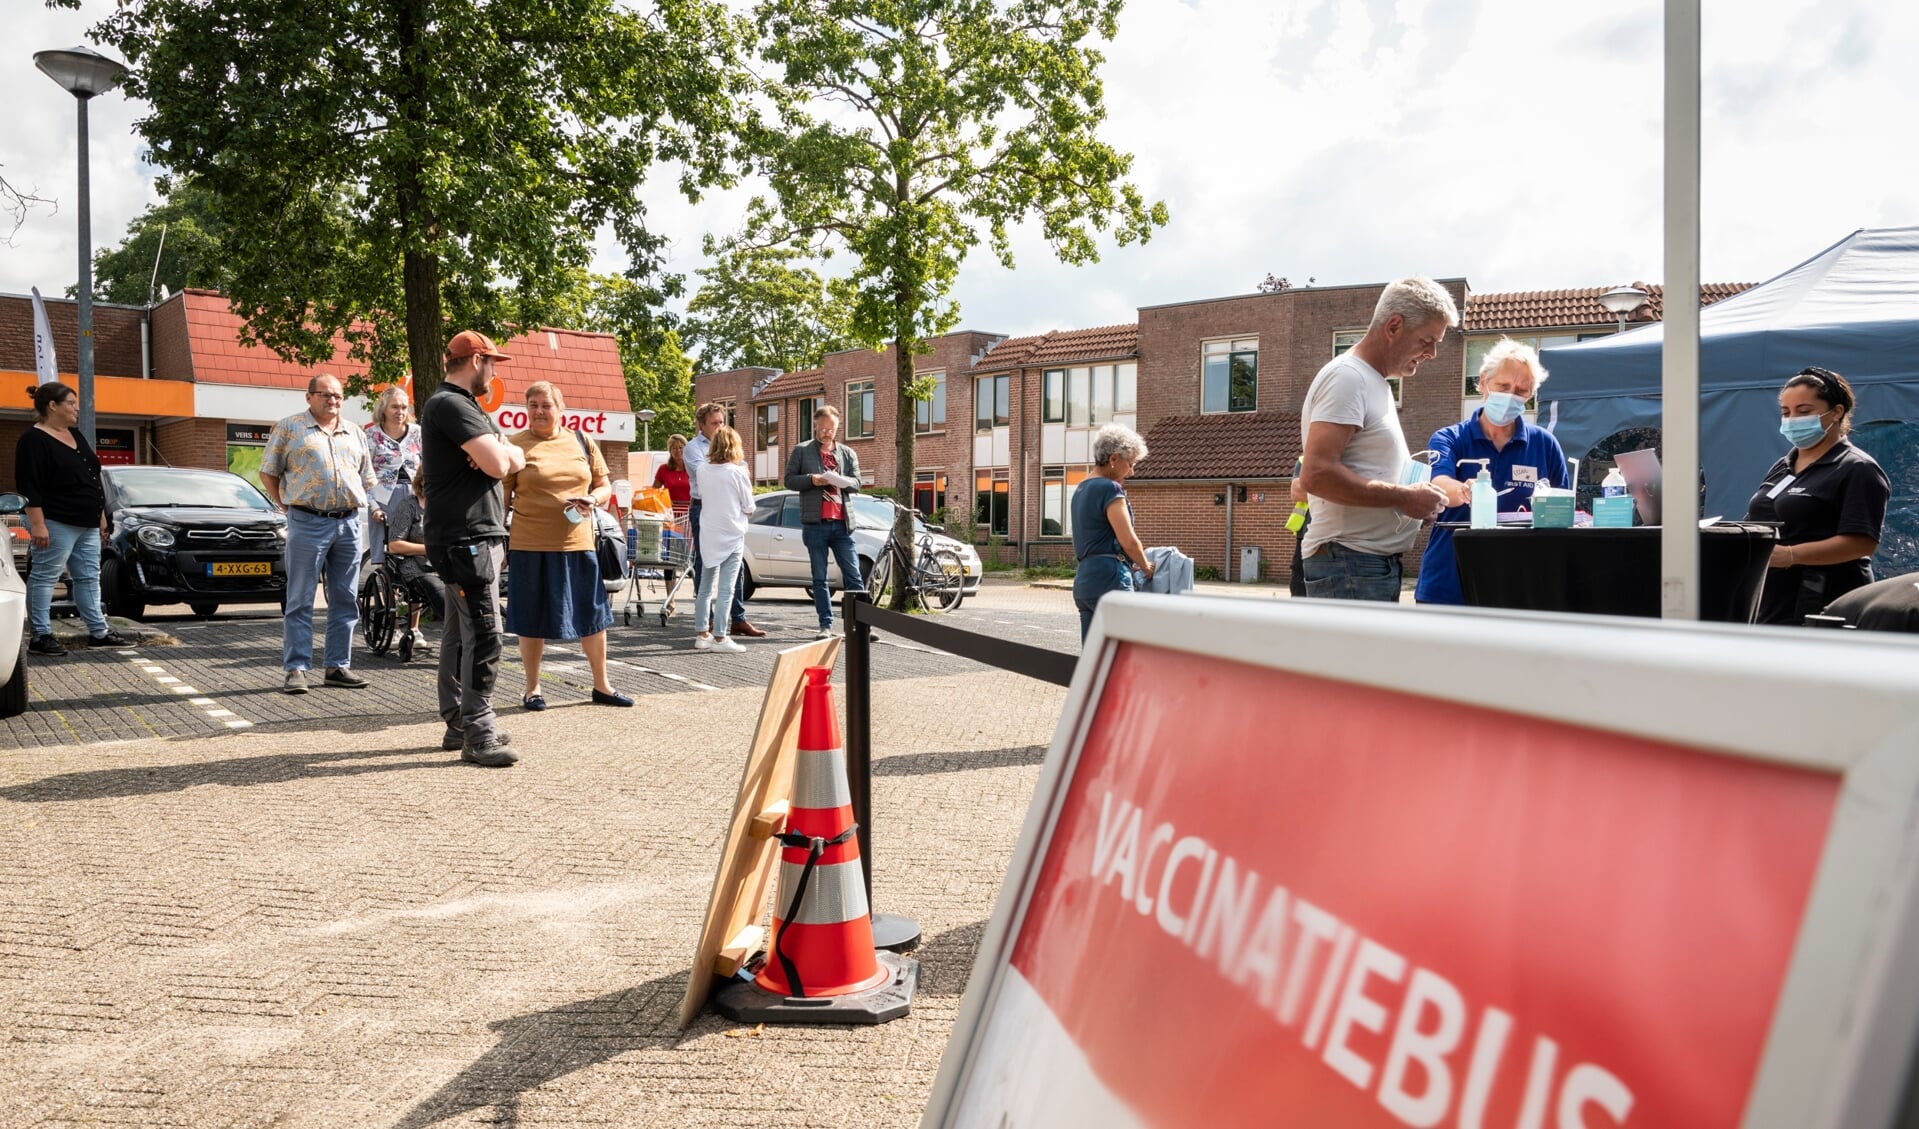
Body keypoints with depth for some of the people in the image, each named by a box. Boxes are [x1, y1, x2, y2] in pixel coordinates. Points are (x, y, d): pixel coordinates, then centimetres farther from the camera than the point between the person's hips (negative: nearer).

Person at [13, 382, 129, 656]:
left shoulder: (75, 436, 15)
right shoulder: (33, 440, -11)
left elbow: (91, 479, 21)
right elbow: (28, 486, -17)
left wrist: (101, 517, 19)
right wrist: (37, 524, -22)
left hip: (87, 524, 9)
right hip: (57, 524, -9)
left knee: (88, 578, 10)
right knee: (44, 577, -3)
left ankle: (99, 632, 14)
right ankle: (40, 636, -1)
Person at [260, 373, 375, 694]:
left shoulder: (354, 433, 16)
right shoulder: (289, 427, 4)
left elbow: (367, 478, 22)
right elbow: (268, 473, 4)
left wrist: (349, 504, 12)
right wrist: (289, 507, 0)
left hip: (349, 523, 5)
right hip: (307, 524, -5)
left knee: (346, 600, 7)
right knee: (300, 601, -2)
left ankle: (339, 666, 15)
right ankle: (296, 670, 1)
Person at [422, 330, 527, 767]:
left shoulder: (463, 406, 21)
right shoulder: (451, 405, -12)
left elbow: (517, 460, 14)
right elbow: (497, 465, -23)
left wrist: (498, 454, -8)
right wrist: (498, 454, 0)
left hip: (473, 536, 11)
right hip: (467, 538, -11)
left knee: (460, 634, 13)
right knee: (483, 636, -12)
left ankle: (458, 723, 20)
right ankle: (478, 734, -11)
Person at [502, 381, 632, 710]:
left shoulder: (582, 443, 9)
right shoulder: (516, 445, 0)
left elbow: (604, 485, 14)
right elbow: (502, 497, 0)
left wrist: (593, 500, -8)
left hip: (578, 545, 3)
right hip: (530, 546, -3)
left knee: (593, 615, 9)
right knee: (532, 619, 6)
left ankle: (601, 686, 23)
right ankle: (532, 688, 21)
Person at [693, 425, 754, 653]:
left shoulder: (703, 469, -1)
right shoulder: (738, 472, -12)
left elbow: (702, 495, 9)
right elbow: (749, 508, -5)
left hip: (708, 534, 5)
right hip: (732, 534, -5)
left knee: (706, 587, 13)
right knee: (725, 589, -3)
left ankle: (703, 635, 17)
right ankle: (719, 638, -2)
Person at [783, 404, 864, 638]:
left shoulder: (848, 453, 13)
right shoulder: (801, 451, 7)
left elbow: (857, 483, 7)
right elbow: (789, 480, 4)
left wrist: (840, 481, -14)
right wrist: (812, 480, -13)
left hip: (841, 522, 1)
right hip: (815, 523, -1)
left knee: (853, 576, -1)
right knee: (819, 578, 4)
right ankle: (826, 624, 8)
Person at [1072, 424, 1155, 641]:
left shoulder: (1081, 490, 18)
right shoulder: (1109, 489, -10)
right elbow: (1129, 541, -14)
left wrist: (1130, 563, 22)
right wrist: (1146, 566, 4)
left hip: (1084, 580, 9)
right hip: (1109, 580, -9)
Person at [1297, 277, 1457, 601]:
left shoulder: (1373, 381, 20)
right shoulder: (1347, 376, -10)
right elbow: (1316, 474, -22)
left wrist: (1413, 482, 10)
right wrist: (1404, 497, -16)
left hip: (1377, 561, 10)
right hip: (1350, 564, -10)